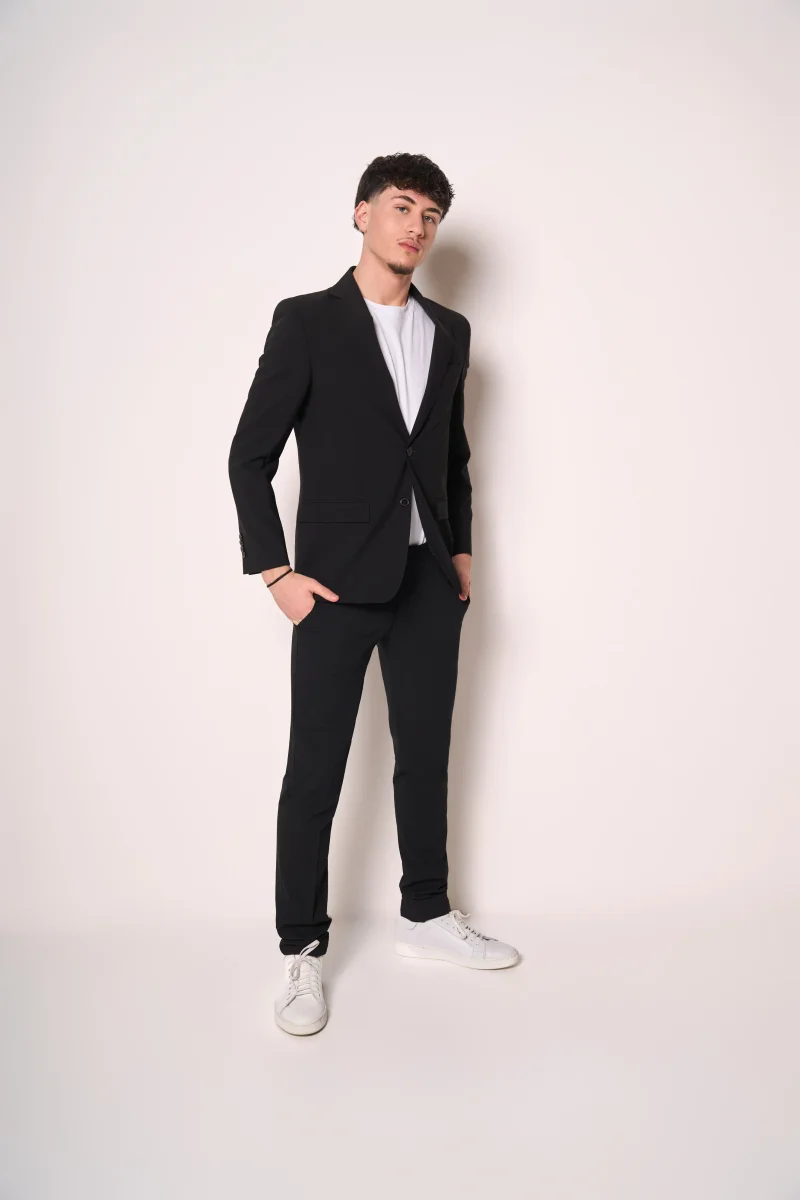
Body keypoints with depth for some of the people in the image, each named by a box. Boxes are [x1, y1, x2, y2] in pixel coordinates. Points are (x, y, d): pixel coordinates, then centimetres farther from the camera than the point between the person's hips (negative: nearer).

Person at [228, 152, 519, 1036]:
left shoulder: (449, 332, 11)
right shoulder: (306, 321, -3)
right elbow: (250, 456, -5)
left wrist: (460, 549, 12)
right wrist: (276, 572, -10)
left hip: (428, 581, 5)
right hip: (338, 584, -5)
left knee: (425, 754, 13)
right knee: (315, 769, 2)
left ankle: (425, 915, 30)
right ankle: (302, 950, 16)